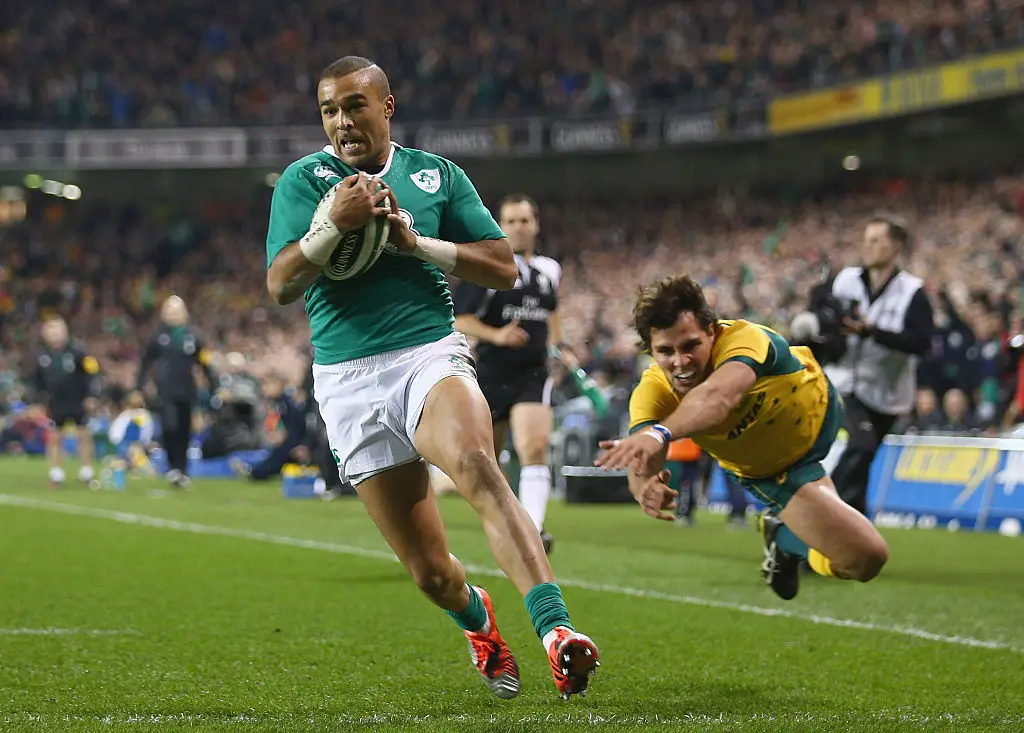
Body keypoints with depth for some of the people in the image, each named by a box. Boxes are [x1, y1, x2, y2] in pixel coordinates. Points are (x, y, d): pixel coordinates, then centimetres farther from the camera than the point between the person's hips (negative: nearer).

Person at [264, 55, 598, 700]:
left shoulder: (438, 176, 10)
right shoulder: (304, 180, 7)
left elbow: (504, 269, 6)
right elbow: (280, 285, -4)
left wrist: (416, 241, -6)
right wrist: (336, 224, -19)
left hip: (432, 354, 0)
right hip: (349, 381, 0)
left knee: (477, 465, -35)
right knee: (430, 571, -1)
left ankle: (555, 629, -45)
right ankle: (478, 618, 36)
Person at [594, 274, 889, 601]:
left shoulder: (743, 339, -44)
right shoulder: (653, 393, -34)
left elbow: (720, 394, -66)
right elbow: (641, 463, -47)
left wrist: (660, 433, -83)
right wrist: (645, 487, -73)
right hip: (774, 472, -1)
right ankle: (784, 537, 14)